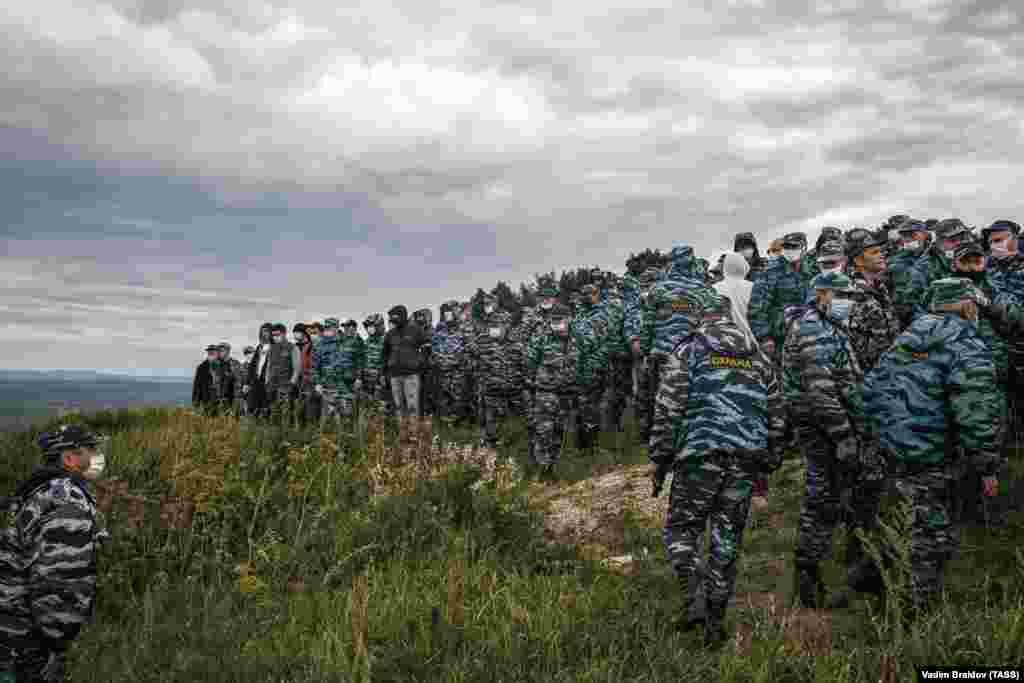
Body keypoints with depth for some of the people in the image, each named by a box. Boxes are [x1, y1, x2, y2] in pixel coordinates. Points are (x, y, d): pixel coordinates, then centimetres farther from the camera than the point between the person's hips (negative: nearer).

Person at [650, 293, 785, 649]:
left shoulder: (688, 351, 3)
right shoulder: (760, 358, 16)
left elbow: (668, 410, -5)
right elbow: (776, 418, 17)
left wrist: (660, 460, 0)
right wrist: (769, 465, 23)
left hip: (699, 454, -4)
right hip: (745, 460, 4)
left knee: (681, 528, 10)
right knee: (727, 539, 10)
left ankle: (696, 596, -11)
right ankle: (715, 623, 15)